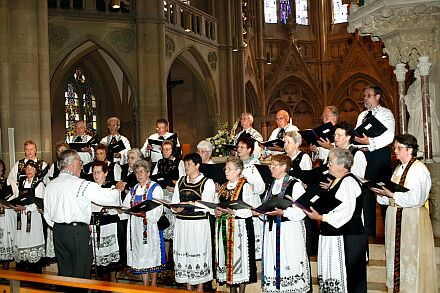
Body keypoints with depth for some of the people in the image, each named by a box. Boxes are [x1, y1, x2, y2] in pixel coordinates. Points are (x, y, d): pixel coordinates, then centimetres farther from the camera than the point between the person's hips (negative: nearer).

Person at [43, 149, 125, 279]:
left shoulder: (50, 185, 6)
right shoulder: (82, 184, -14)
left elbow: (47, 214, 13)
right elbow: (108, 197, -9)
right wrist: (118, 189, 11)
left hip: (58, 231, 6)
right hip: (78, 232, -6)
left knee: (64, 272, 14)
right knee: (80, 274, 3)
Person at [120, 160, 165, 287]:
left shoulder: (155, 188, -3)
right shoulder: (133, 189, 15)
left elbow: (156, 211, -12)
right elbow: (125, 207, 10)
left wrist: (143, 213, -25)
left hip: (150, 227, -5)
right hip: (136, 227, 5)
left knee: (151, 254, 1)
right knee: (140, 255, 8)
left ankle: (153, 284, 13)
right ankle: (145, 285, 17)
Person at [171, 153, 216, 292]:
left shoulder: (207, 182, -3)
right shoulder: (181, 181, 15)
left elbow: (206, 205, -13)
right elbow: (174, 201, 12)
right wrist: (175, 208, -10)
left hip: (199, 224, -5)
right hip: (181, 222, 5)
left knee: (198, 253, -1)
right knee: (184, 253, 8)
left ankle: (200, 288, 11)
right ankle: (188, 287, 21)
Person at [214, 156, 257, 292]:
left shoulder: (245, 186, -6)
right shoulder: (224, 187, 14)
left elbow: (251, 209, -12)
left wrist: (232, 211, -21)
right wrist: (217, 211, 1)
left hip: (240, 227, -6)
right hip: (224, 227, 6)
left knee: (239, 255, -4)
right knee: (227, 256, 8)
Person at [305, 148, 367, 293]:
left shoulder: (348, 182, -15)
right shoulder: (337, 181, 15)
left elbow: (345, 213, -23)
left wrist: (320, 217, -21)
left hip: (347, 239, -10)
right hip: (333, 235, 10)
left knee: (343, 277, -6)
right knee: (330, 274, 12)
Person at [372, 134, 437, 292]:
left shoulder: (419, 169, -13)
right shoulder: (399, 169, 15)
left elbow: (415, 198, -22)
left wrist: (391, 194, -21)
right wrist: (382, 193, -1)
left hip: (412, 219, -8)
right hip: (396, 218, 8)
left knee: (411, 258, 1)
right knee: (397, 256, 13)